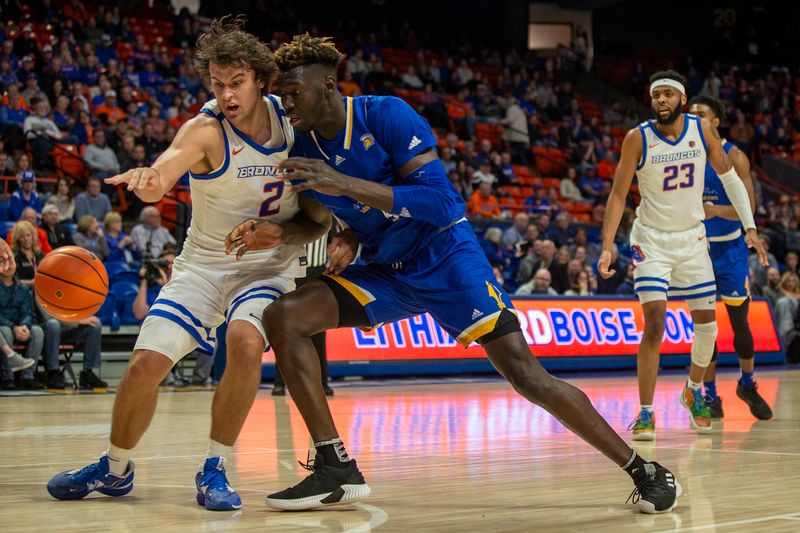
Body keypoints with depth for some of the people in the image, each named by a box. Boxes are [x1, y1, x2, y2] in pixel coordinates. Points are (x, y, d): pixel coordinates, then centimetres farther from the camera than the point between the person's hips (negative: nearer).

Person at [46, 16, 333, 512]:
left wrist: (281, 234, -23)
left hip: (270, 263, 1)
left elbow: (321, 216, -3)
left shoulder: (294, 121, -9)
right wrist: (148, 179, -65)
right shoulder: (206, 130, -19)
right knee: (146, 364, -10)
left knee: (246, 341, -29)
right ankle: (116, 468, 19)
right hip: (204, 263, 0)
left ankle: (216, 470, -11)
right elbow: (159, 180, -41)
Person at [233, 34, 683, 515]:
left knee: (524, 371, -15)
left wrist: (345, 184, -32)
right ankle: (337, 470, -9)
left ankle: (644, 470, -2)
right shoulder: (304, 148, -2)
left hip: (444, 255, -6)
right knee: (284, 316, -13)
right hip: (384, 270, 6)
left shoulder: (386, 115, -19)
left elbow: (437, 200, -26)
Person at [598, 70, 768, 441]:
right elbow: (618, 195, -12)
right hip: (651, 239, -4)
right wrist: (607, 247, -22)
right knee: (654, 323, -16)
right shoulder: (637, 139, -14)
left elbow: (729, 177, 6)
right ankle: (645, 414, -11)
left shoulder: (703, 130, -6)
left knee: (707, 323, 6)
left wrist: (750, 227, 1)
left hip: (692, 238, 4)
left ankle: (694, 391, 33)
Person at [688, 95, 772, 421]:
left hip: (729, 249, -2)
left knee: (739, 321, 2)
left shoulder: (733, 157, -8)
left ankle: (747, 384, 24)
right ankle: (710, 396, 10)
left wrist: (717, 210, -30)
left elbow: (748, 207, -14)